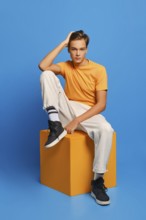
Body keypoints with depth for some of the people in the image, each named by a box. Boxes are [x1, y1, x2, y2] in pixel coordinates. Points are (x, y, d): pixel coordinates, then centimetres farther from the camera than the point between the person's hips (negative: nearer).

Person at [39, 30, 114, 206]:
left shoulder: (99, 70, -7)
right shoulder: (66, 66, 4)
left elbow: (101, 104, -12)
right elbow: (42, 66, -17)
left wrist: (77, 121, -22)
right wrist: (63, 43, -11)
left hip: (88, 113, -2)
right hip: (68, 110, 3)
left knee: (106, 130, -38)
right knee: (47, 74, -16)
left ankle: (97, 181, -26)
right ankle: (56, 126, -21)